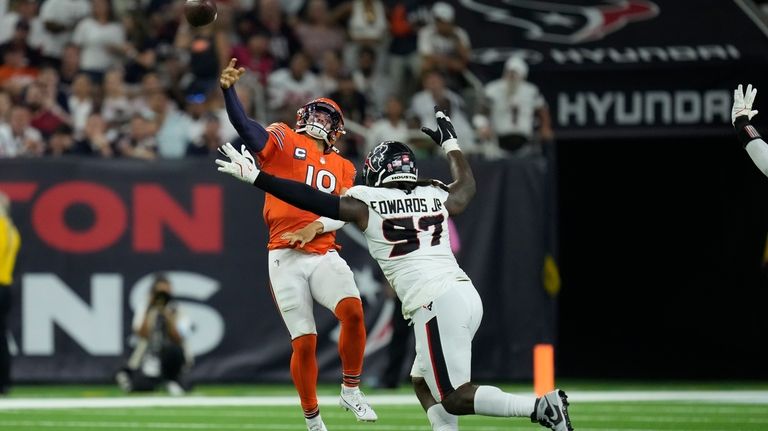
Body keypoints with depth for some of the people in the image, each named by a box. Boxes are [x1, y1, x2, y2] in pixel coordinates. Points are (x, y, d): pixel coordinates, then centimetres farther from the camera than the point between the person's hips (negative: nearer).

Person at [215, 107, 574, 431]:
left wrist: (254, 176, 4)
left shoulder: (367, 205, 0)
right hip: (466, 294, 7)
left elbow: (311, 199, 0)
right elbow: (467, 185, 38)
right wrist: (448, 140, 48)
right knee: (423, 382, 20)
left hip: (436, 304, -7)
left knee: (454, 398, -3)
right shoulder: (436, 198, 15)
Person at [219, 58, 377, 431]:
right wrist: (229, 89, -26)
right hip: (285, 258, -3)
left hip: (324, 255, 3)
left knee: (352, 310, -24)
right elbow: (245, 127, -10)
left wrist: (319, 225, -14)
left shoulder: (342, 168, 18)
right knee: (304, 343, -4)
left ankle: (351, 391, -6)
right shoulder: (283, 141, 7)